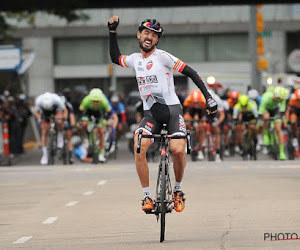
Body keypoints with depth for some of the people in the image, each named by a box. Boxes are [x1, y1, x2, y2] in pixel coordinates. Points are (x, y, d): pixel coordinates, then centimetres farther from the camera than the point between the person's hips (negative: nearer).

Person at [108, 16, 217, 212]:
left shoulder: (162, 56, -6)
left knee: (178, 150, -25)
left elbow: (190, 72, -7)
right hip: (151, 113, 4)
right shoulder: (136, 59, 11)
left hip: (172, 109, -4)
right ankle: (147, 196, -14)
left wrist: (208, 97, -13)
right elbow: (115, 58, 30)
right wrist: (112, 31, 23)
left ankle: (178, 190, 2)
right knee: (139, 148, -23)